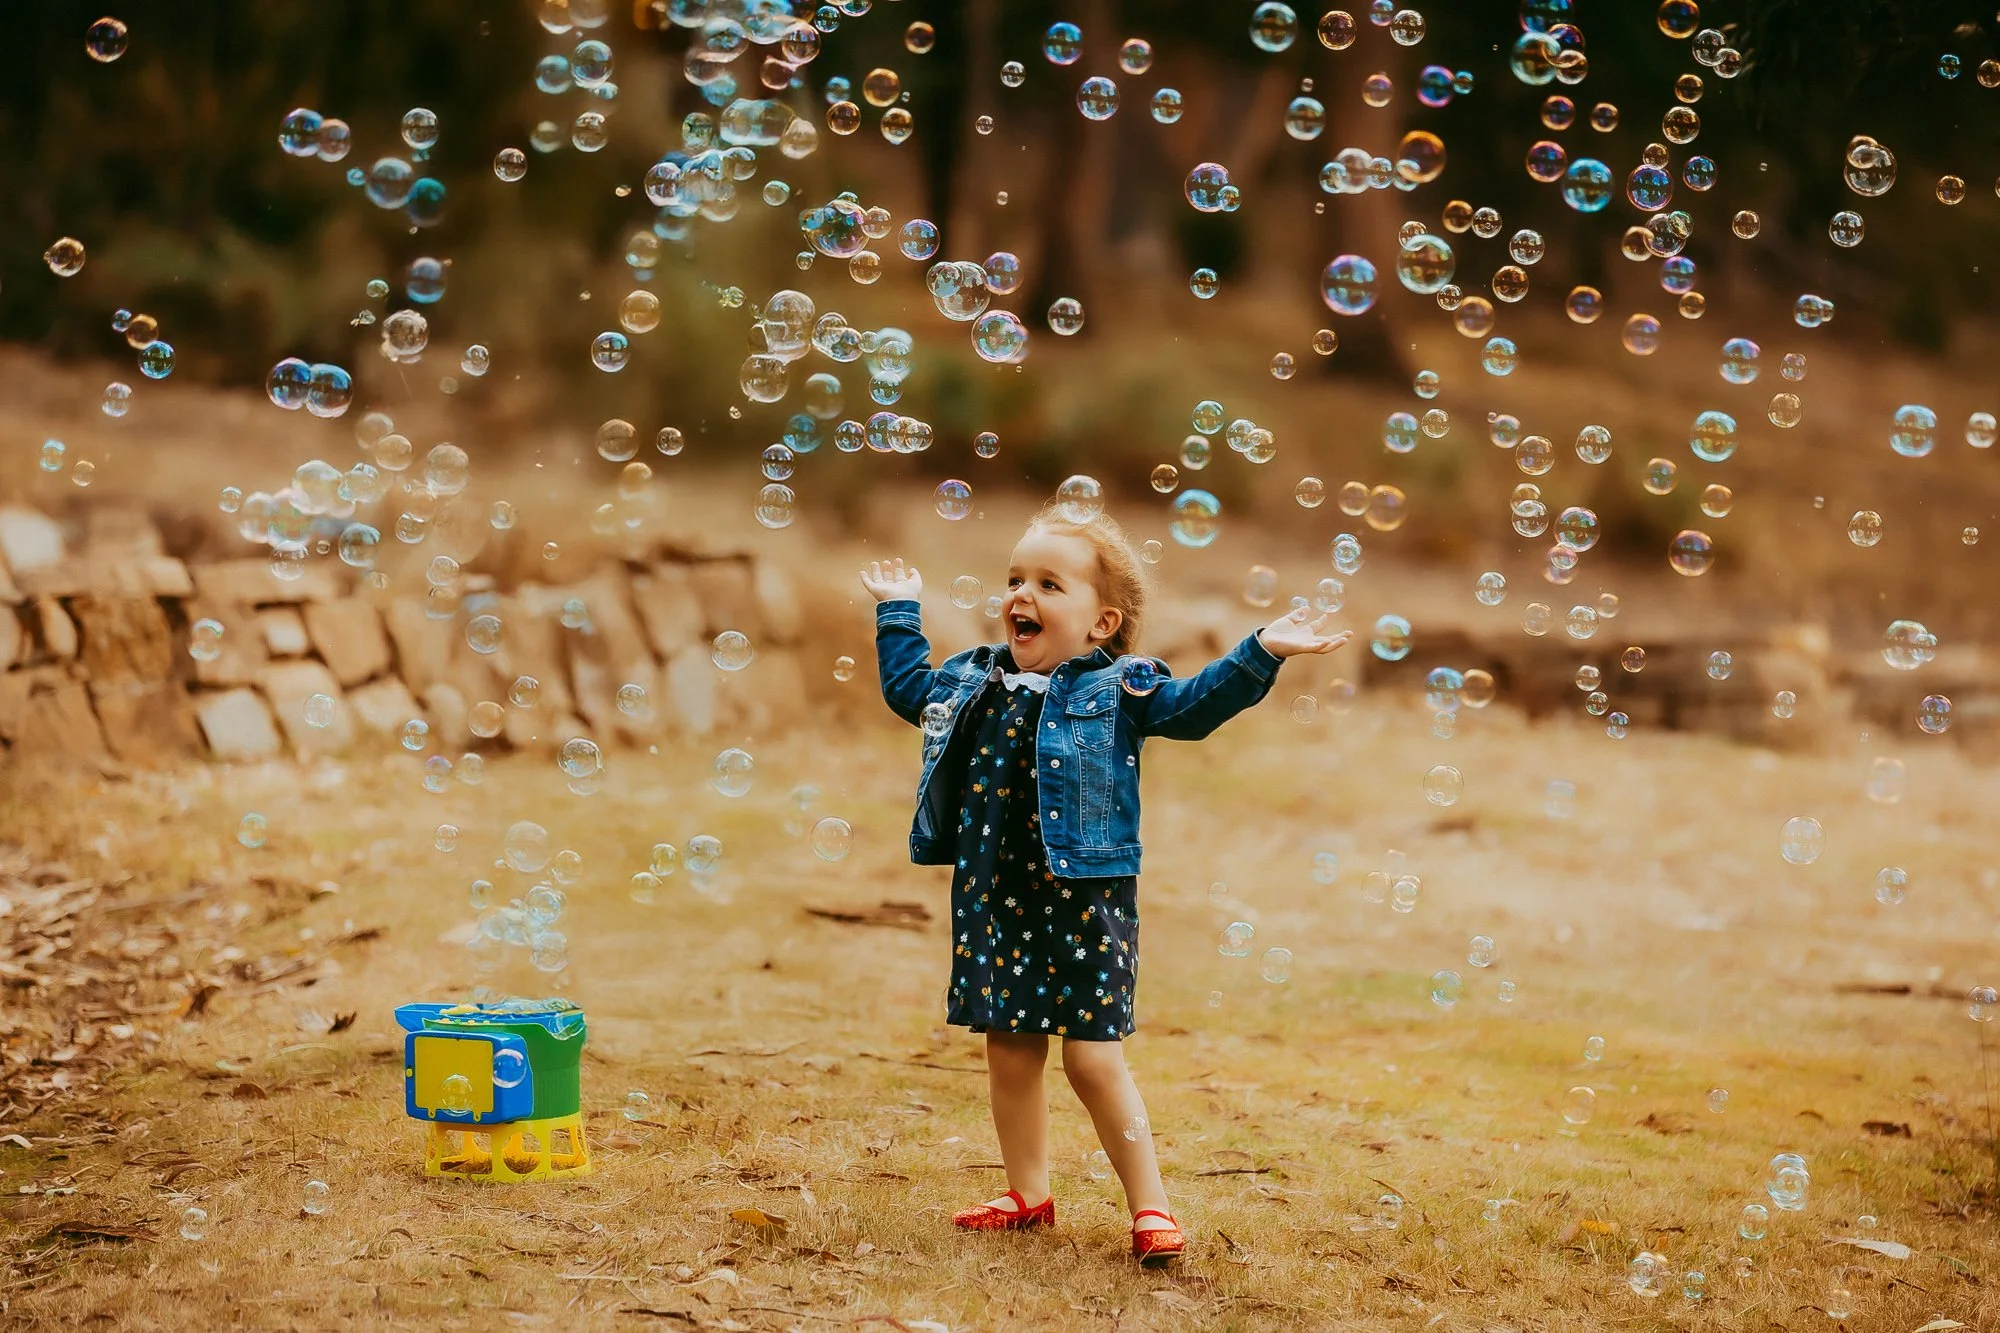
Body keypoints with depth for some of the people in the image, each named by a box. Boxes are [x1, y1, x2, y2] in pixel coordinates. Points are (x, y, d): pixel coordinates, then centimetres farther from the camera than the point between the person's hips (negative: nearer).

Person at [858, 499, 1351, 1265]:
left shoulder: (1118, 691, -4)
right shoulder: (973, 682, 11)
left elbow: (1197, 703, -11)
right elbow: (908, 686, 29)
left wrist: (1260, 653, -21)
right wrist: (898, 613, 30)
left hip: (1084, 904, -5)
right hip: (992, 900, 5)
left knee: (1093, 1059, -5)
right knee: (1009, 1050, 10)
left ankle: (1149, 1205, 5)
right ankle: (1028, 1196, 24)